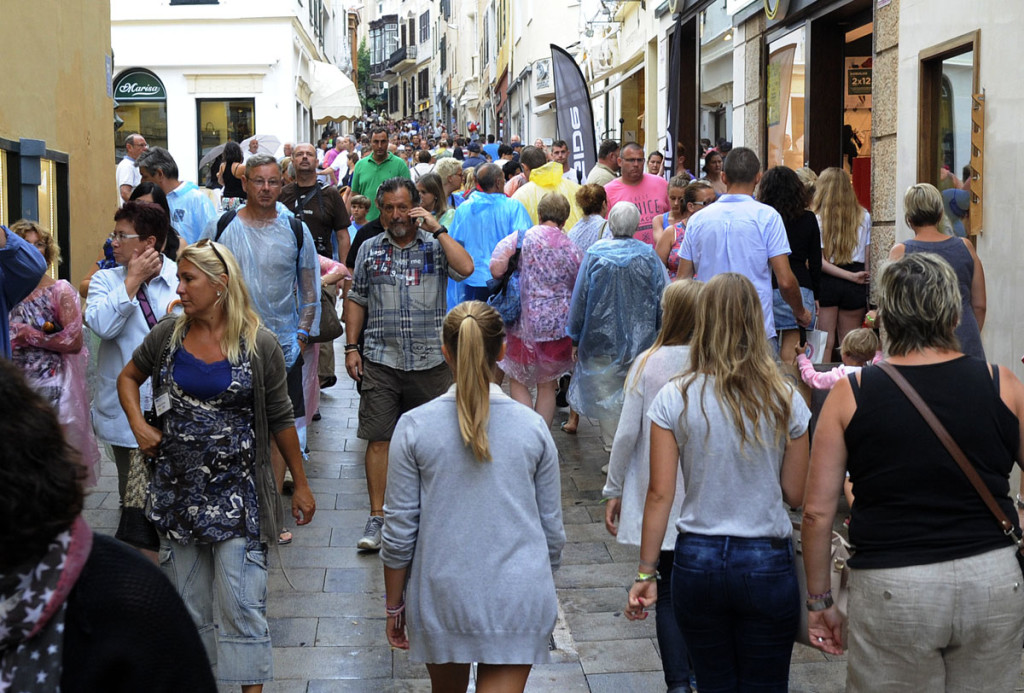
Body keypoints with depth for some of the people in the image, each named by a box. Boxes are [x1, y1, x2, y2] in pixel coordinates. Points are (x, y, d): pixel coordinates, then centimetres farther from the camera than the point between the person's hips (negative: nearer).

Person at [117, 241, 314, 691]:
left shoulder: (259, 345, -8)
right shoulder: (168, 334, 0)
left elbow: (280, 420, 0)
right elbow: (128, 377, 17)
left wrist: (301, 484, 4)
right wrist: (138, 424, -1)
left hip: (236, 489, -4)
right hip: (177, 486, 4)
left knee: (240, 602, -4)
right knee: (186, 601, 14)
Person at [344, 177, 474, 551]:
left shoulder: (435, 246, 4)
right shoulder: (369, 249, 10)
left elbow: (465, 269, -16)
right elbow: (356, 300, 13)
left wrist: (437, 229, -12)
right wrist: (352, 347, 6)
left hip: (431, 361, -1)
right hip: (380, 361, 1)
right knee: (378, 439, -1)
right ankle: (377, 516, 6)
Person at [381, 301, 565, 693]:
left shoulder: (415, 427, -8)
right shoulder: (533, 428, -4)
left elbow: (399, 529, -4)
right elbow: (552, 528, 4)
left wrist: (394, 605, 9)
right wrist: (543, 596, 20)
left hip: (442, 597, 1)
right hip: (517, 601, 0)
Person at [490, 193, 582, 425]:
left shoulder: (520, 238, -8)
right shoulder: (572, 249, 0)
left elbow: (496, 269, -17)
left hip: (526, 323, -2)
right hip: (560, 327, 2)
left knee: (518, 381, 11)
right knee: (547, 386, 13)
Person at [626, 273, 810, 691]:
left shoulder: (674, 398, -7)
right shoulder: (785, 400, -6)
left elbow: (660, 494, -7)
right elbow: (795, 495, 0)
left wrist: (646, 573, 0)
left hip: (697, 559, 1)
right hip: (767, 563, -1)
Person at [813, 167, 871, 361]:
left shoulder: (817, 219, -6)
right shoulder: (863, 217, 3)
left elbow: (819, 261, -11)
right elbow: (867, 256, 4)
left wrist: (854, 277, -7)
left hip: (826, 282, -2)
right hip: (854, 287, 2)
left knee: (825, 343, 3)